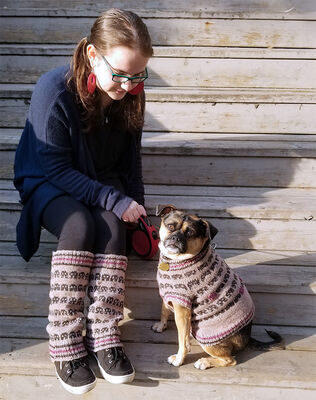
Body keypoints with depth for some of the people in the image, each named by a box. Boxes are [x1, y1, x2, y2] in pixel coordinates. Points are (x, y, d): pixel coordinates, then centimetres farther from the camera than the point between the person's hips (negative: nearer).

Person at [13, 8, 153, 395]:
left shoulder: (130, 95, -11)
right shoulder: (54, 90, -26)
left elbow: (129, 159, 3)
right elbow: (54, 168, -23)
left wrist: (135, 209, 1)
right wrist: (115, 201, -27)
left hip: (103, 181, 4)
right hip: (48, 183, -3)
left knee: (111, 227, -29)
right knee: (80, 225, -34)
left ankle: (104, 335, -27)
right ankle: (65, 344, -26)